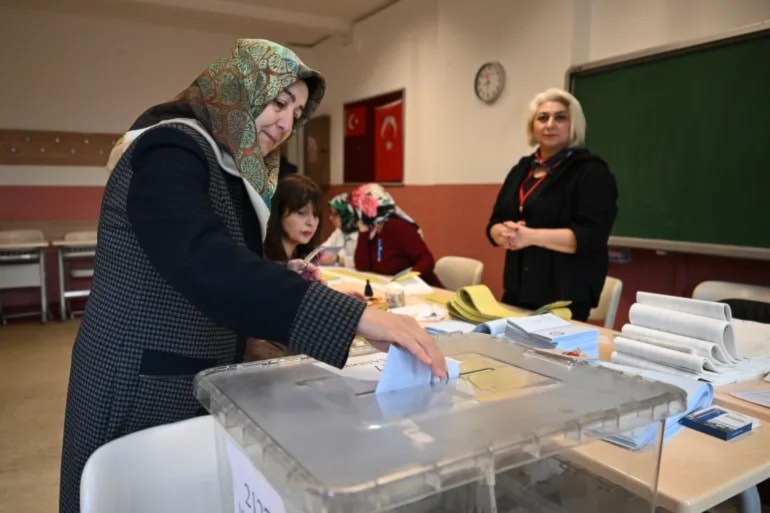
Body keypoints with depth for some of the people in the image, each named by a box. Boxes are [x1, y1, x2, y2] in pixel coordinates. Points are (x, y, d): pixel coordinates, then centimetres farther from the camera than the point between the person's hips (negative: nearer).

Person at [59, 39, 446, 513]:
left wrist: (282, 277, -1)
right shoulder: (171, 149, -19)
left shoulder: (230, 167, 11)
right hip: (141, 389, -9)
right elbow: (202, 261, -37)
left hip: (198, 385, 9)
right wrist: (356, 315, -43)